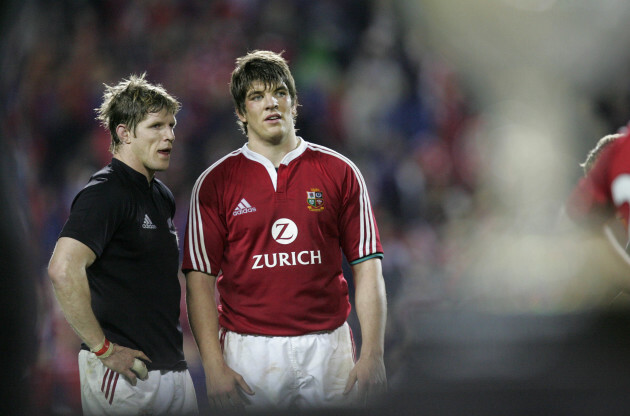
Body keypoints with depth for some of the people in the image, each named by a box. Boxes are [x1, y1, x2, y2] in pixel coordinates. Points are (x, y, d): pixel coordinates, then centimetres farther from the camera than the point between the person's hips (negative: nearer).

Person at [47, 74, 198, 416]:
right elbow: (63, 270, -26)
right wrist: (103, 348, -21)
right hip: (124, 373, -8)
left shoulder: (162, 197, 16)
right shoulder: (105, 193, -12)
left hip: (173, 367, 8)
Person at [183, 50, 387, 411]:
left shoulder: (340, 173, 6)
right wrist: (214, 367, -9)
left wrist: (373, 356, -6)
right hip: (248, 350, -1)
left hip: (328, 348, 1)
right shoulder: (215, 182, 4)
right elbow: (200, 279, 1)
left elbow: (368, 268, 4)